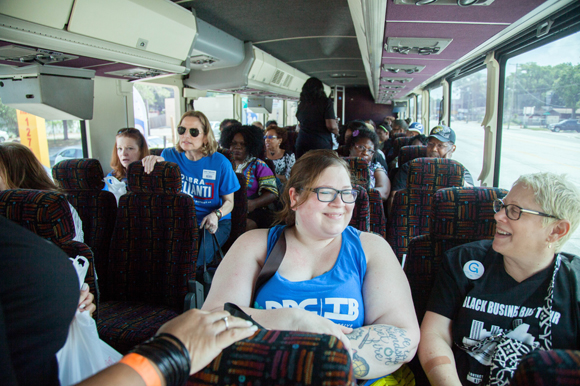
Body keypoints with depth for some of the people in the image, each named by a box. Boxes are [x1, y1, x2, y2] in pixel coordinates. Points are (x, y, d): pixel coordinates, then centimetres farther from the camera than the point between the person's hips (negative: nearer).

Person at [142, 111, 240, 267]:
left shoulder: (220, 162, -5)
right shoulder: (170, 156, 3)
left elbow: (229, 201, 3)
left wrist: (216, 215, -19)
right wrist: (153, 162, -24)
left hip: (215, 223, -2)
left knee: (198, 255, -29)